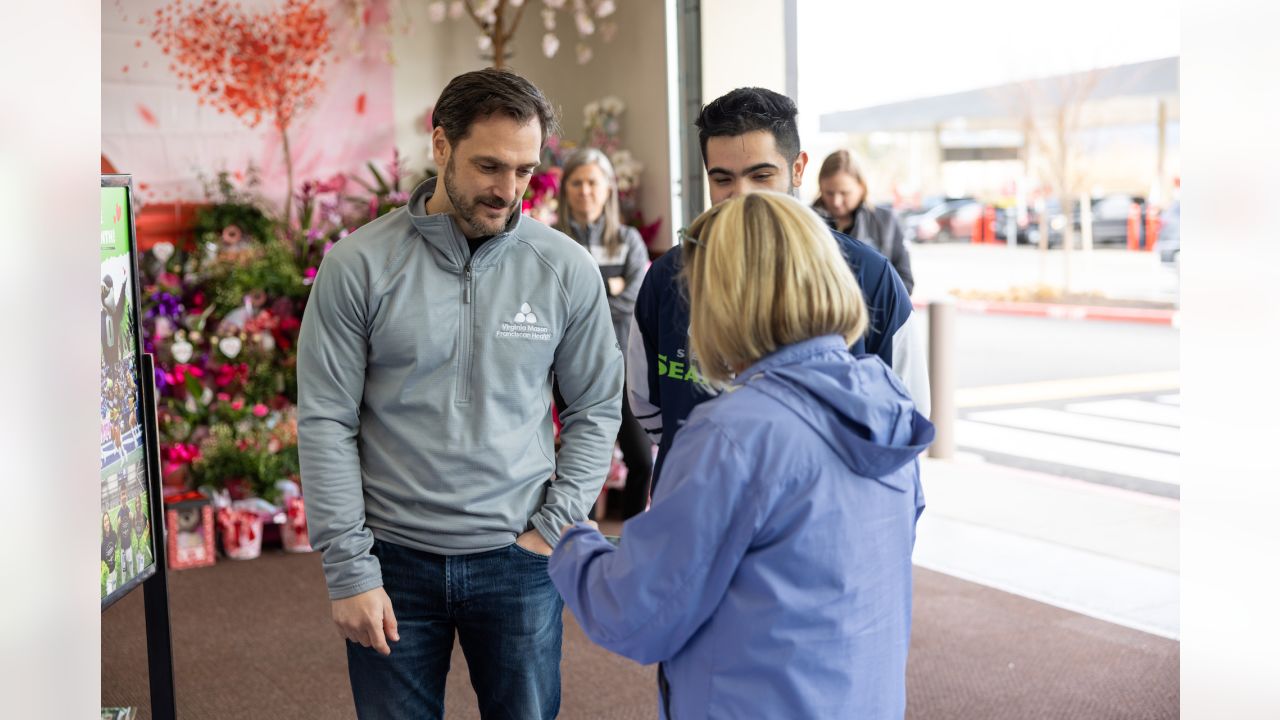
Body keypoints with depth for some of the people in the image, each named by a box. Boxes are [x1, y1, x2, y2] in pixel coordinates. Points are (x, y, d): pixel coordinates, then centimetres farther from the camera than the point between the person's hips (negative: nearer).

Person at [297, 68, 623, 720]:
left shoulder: (566, 269, -3)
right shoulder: (358, 266, -7)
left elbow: (596, 409, 5)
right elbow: (325, 423, -6)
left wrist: (555, 525, -3)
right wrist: (349, 569, -7)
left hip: (516, 558, 1)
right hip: (394, 557, -1)